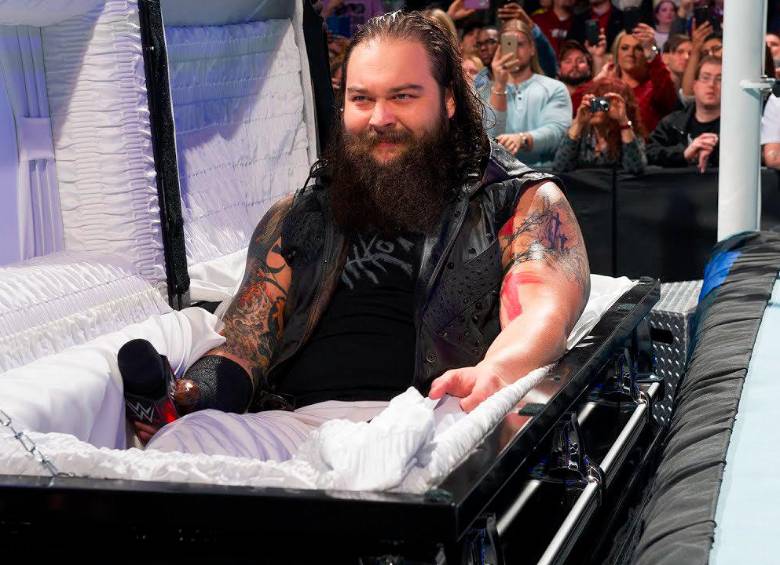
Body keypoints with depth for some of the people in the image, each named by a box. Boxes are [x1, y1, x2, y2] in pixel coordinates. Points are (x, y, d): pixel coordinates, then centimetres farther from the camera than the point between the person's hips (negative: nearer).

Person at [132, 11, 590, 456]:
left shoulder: (524, 202, 13)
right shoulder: (297, 219, 24)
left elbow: (544, 313, -5)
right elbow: (246, 340, 18)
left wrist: (497, 370, -30)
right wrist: (189, 395, -6)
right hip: (287, 422, 3)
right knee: (181, 441, -30)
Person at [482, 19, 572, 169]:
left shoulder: (555, 89, 9)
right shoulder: (486, 92, 13)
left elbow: (556, 131, -9)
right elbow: (490, 138, -4)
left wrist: (522, 139, -29)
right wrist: (499, 86, -11)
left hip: (544, 170, -1)